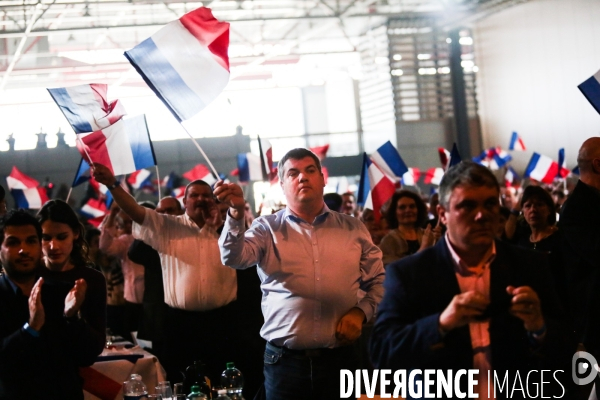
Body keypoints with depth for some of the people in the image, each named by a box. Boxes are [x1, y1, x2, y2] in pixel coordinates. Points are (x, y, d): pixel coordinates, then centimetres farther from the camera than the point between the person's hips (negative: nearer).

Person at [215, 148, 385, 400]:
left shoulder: (353, 228, 8)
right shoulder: (267, 228, 3)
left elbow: (379, 281, 13)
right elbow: (234, 258, -15)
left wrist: (360, 312, -5)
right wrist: (236, 213, -31)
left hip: (340, 360, 2)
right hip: (284, 361, -1)